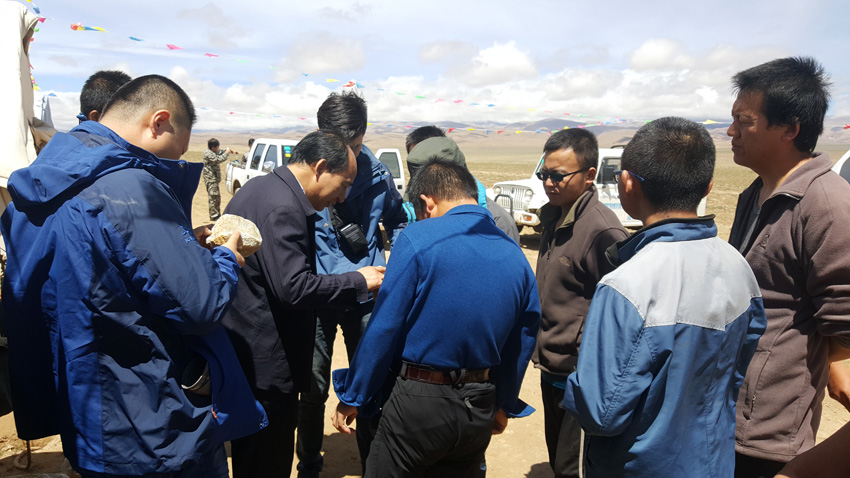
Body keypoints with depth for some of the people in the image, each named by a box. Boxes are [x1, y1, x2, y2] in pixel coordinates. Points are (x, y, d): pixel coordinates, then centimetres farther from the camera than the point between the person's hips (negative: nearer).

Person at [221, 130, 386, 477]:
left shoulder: (258, 187, 10)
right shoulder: (282, 208, -23)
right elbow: (293, 288, -28)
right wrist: (359, 281, -16)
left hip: (239, 352, 11)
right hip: (266, 365, -11)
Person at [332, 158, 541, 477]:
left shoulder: (417, 239, -15)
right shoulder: (515, 256, 2)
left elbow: (383, 328, -14)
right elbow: (522, 343, 10)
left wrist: (352, 397, -3)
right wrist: (504, 406, 23)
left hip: (418, 403, -5)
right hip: (479, 414, 6)